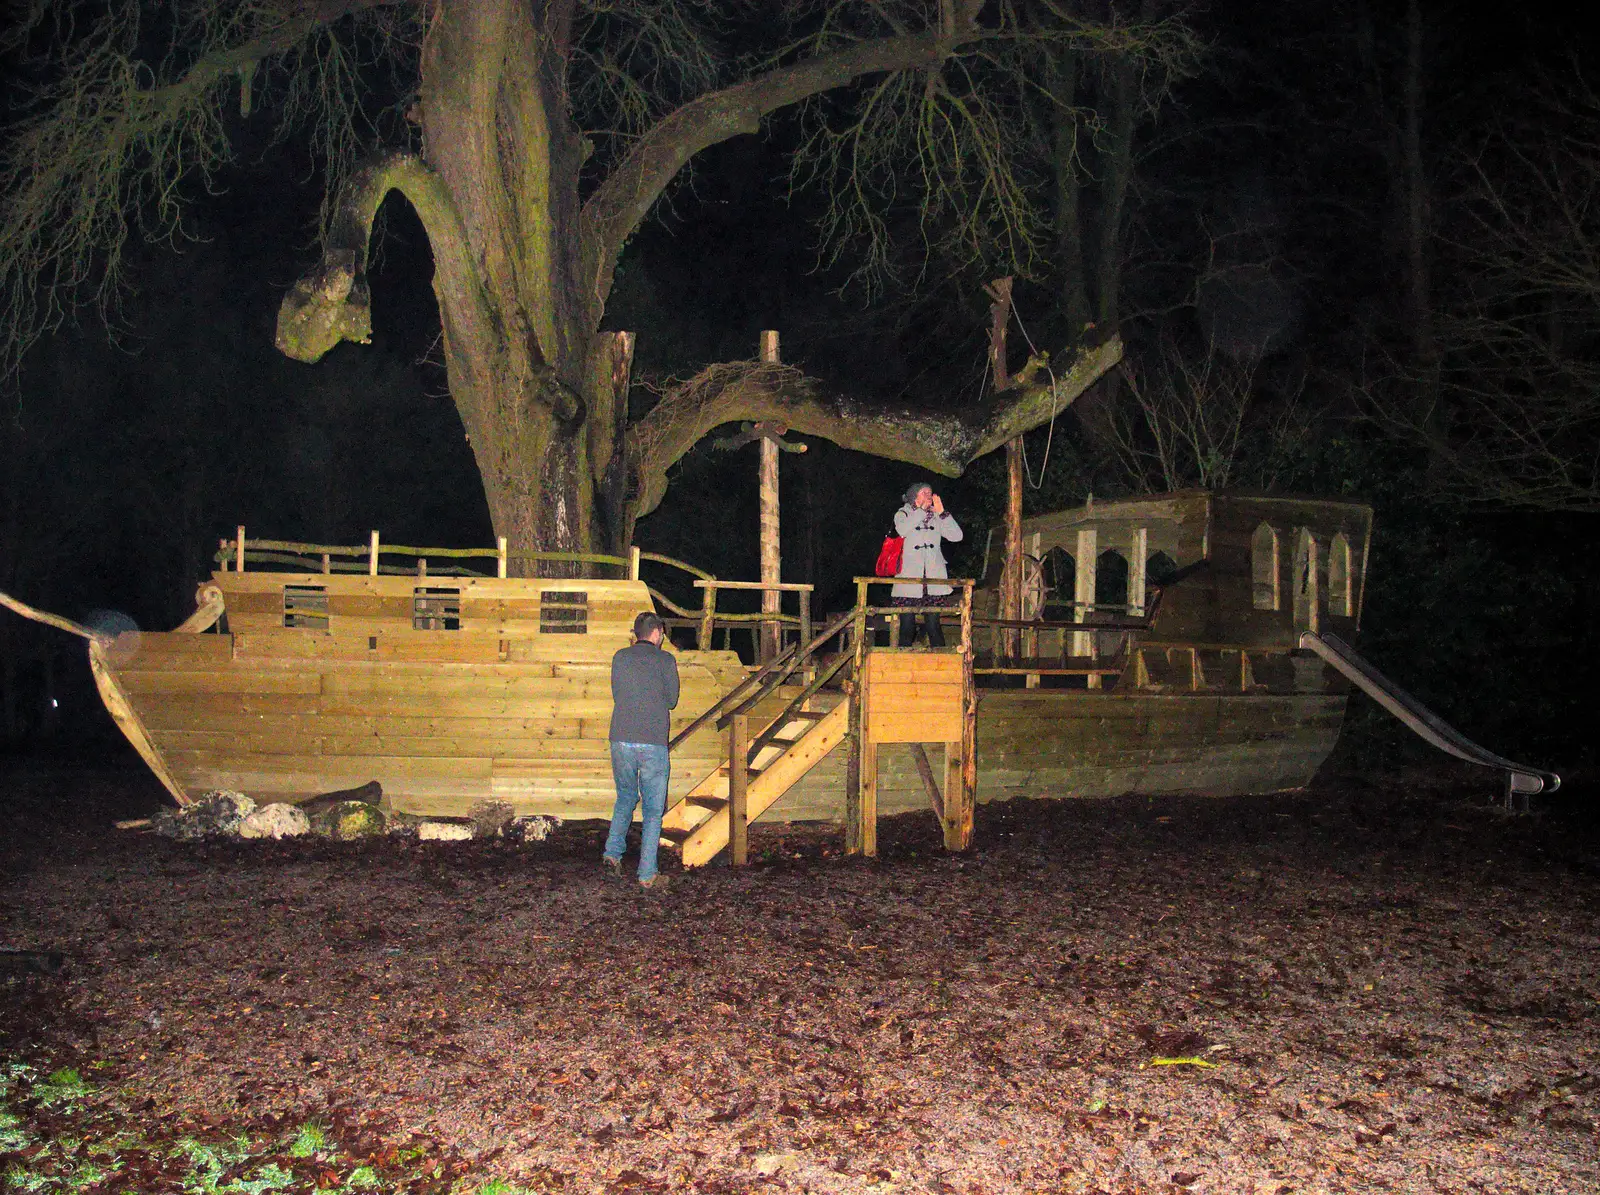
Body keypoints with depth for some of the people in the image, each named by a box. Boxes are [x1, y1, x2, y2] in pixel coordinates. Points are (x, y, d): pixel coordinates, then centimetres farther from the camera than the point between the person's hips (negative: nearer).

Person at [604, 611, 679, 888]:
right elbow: (671, 700, 5)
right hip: (653, 744, -3)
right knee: (653, 810, 6)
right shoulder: (665, 660, -2)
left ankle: (613, 852, 14)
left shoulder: (620, 657, 8)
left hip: (621, 740, 3)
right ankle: (647, 873, 5)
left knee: (625, 798, 24)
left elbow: (617, 695, 15)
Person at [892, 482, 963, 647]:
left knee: (933, 625, -1)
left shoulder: (936, 517, 16)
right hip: (909, 578, -2)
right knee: (907, 627, -3)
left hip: (933, 579, 2)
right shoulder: (903, 514, 9)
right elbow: (902, 530, -15)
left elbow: (956, 536, 3)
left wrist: (942, 512, -1)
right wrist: (922, 509, -12)